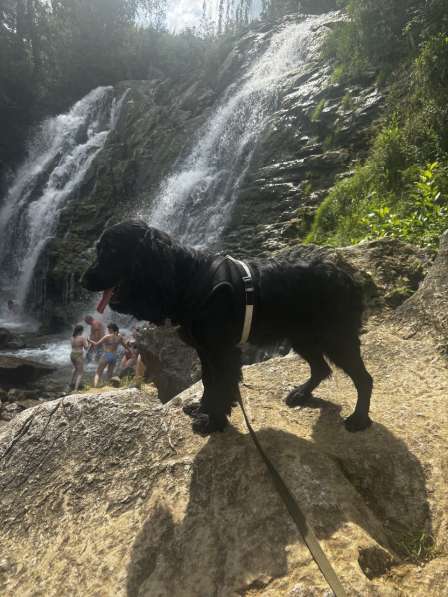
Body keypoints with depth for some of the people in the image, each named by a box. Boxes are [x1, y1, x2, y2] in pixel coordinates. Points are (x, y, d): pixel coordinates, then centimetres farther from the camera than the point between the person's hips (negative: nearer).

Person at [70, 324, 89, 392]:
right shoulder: (82, 338, -16)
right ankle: (76, 389, -10)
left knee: (75, 368, 34)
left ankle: (72, 383, 43)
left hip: (72, 355, 7)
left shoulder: (72, 337, 5)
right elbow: (86, 348, -12)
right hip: (79, 356, -7)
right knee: (80, 373, 2)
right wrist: (87, 342, 6)